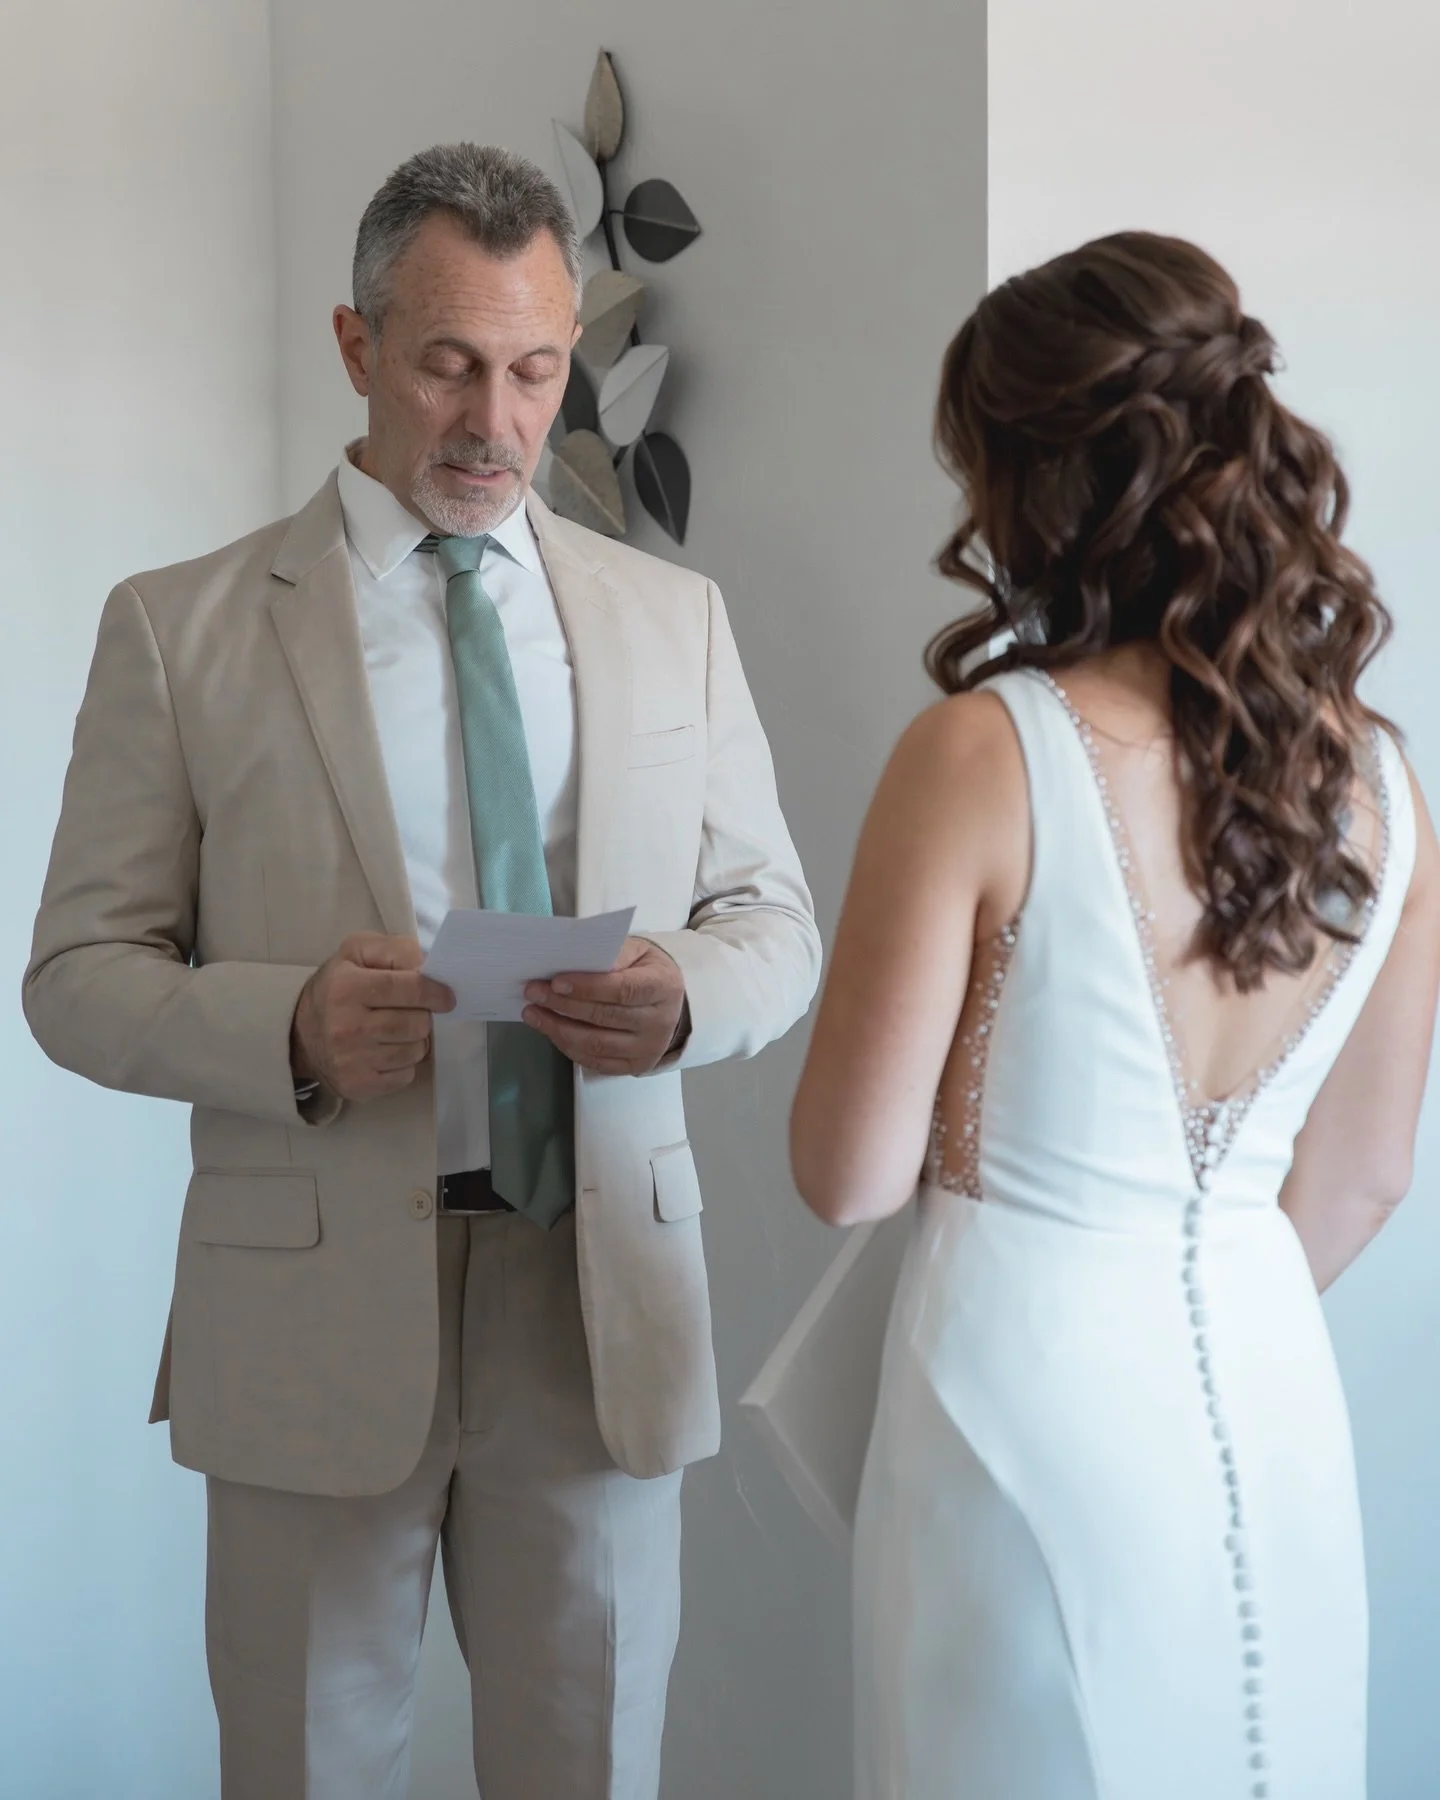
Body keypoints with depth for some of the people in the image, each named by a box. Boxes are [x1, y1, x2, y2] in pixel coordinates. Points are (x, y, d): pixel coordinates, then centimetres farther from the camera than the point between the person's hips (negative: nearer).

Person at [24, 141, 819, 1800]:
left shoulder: (672, 619, 9)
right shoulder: (181, 626, 0)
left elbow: (775, 923, 10)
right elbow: (79, 974, 0)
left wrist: (684, 993, -13)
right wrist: (290, 1026, -20)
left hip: (603, 1297, 2)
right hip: (315, 1296, -2)